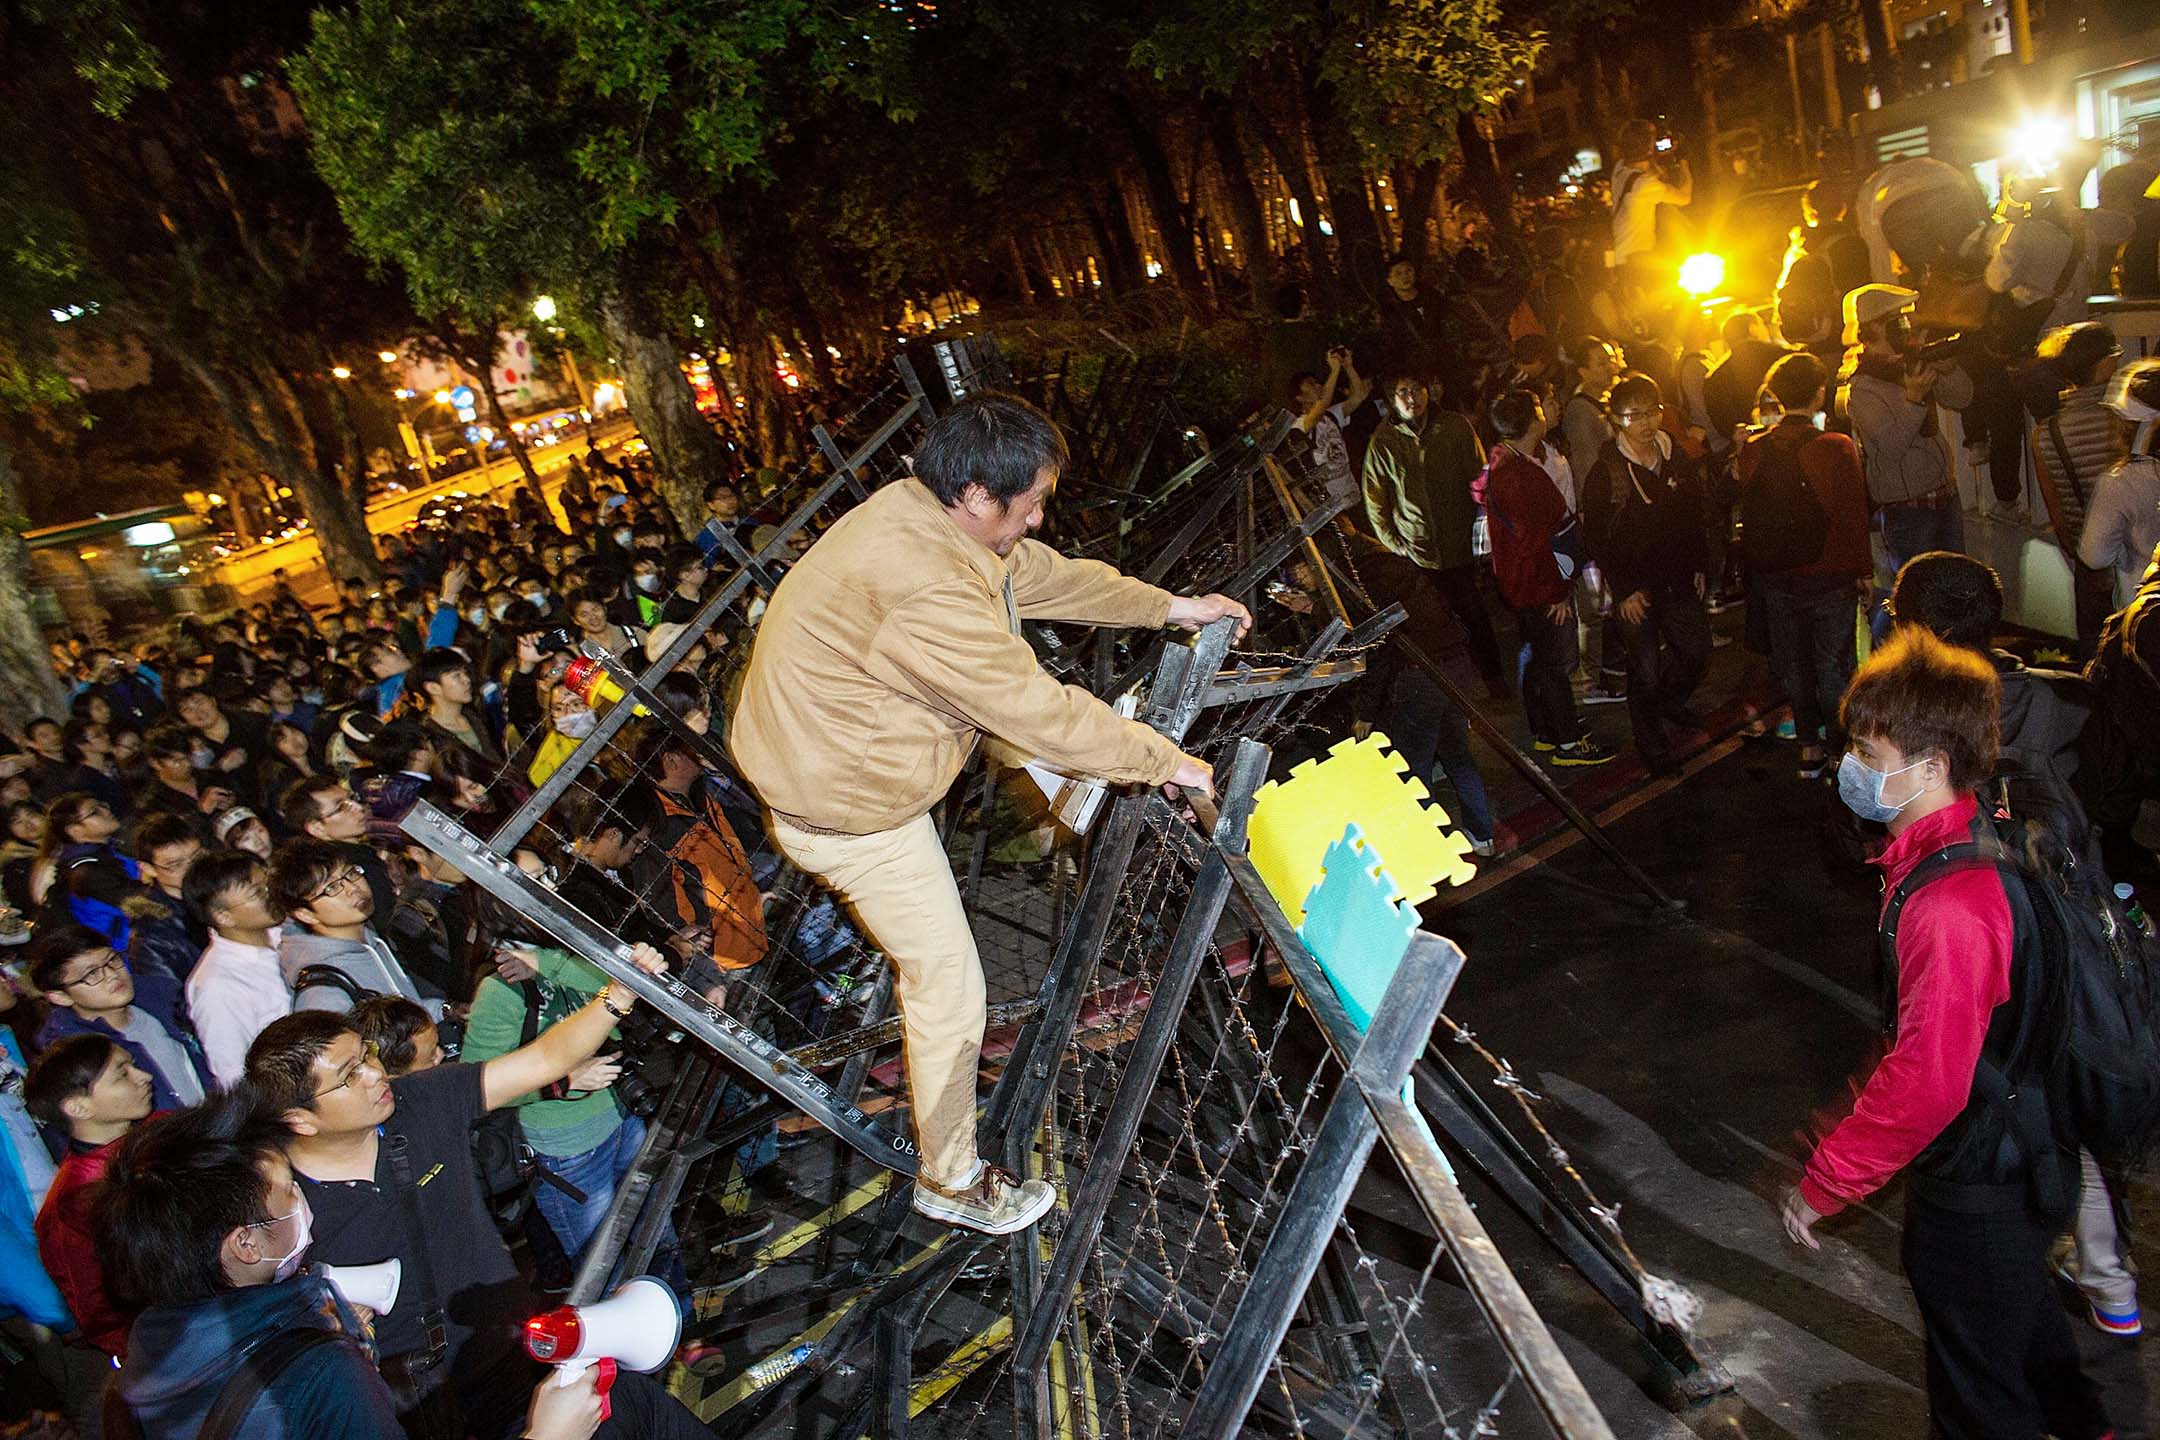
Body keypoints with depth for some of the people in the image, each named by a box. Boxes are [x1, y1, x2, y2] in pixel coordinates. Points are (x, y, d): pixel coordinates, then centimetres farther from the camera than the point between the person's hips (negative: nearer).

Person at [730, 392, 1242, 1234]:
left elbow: (1047, 576, 7)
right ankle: (952, 1182, 20)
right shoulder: (926, 590, -34)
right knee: (950, 992, 2)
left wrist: (1168, 606, 9)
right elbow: (1042, 714, -29)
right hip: (851, 804, -9)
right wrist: (1168, 764, -17)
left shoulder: (921, 513, -5)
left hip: (827, 745, 9)